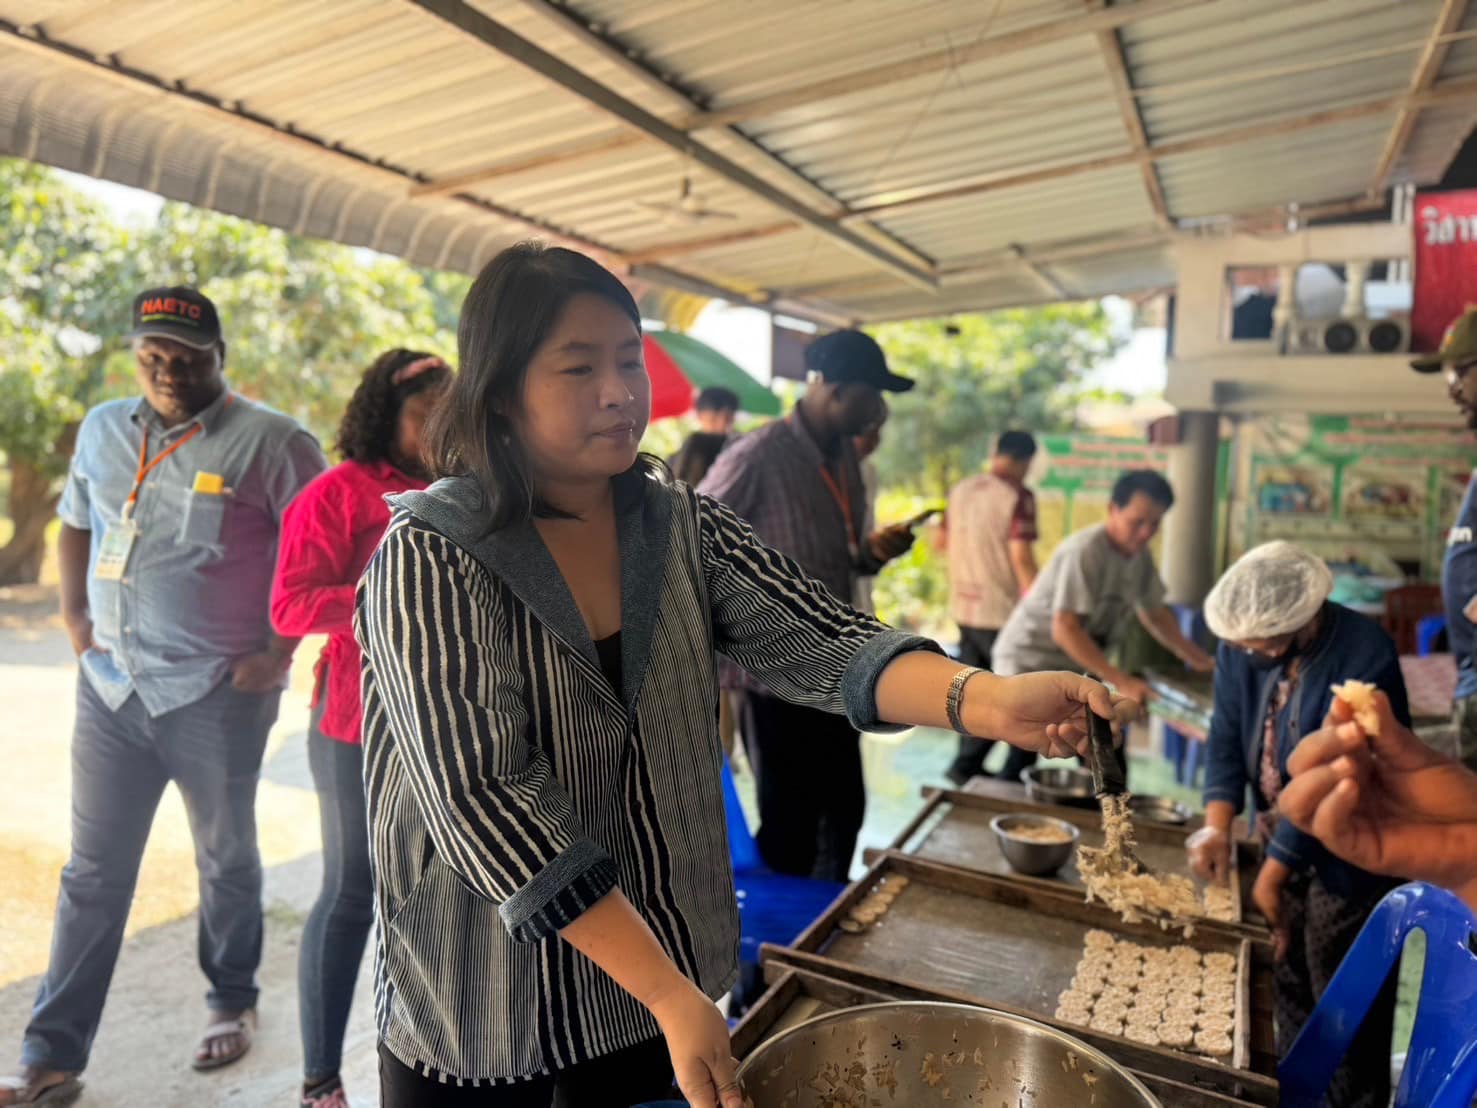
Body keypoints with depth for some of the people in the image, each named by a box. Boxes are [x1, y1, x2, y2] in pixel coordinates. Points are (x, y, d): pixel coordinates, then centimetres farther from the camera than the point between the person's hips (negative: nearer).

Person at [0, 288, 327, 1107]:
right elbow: (75, 524, 22)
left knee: (226, 859, 14)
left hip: (218, 696, -4)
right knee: (93, 872, 12)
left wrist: (279, 652, -14)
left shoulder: (270, 442, -11)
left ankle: (231, 1002, 36)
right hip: (110, 686, 5)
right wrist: (74, 618, 10)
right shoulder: (103, 428, 9)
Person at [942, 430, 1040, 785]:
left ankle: (970, 765, 24)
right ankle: (966, 765, 5)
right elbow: (1021, 557, -20)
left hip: (965, 606, 7)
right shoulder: (1018, 496, -14)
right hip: (1002, 611, -7)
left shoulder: (960, 489, 7)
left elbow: (944, 541, 18)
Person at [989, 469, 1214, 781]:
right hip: (1029, 661, -8)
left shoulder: (1139, 555, 3)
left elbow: (1154, 613, 18)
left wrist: (1198, 659, 11)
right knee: (1023, 765, -16)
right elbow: (1064, 629, -29)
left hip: (1073, 667, 9)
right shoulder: (1085, 551, -23)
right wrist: (1121, 681, -30)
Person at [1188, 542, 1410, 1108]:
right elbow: (1226, 738, -5)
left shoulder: (1364, 656, -27)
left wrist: (1275, 870, -23)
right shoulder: (1242, 643, -10)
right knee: (1287, 973, 21)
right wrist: (1218, 824, -19)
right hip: (1278, 834, 6)